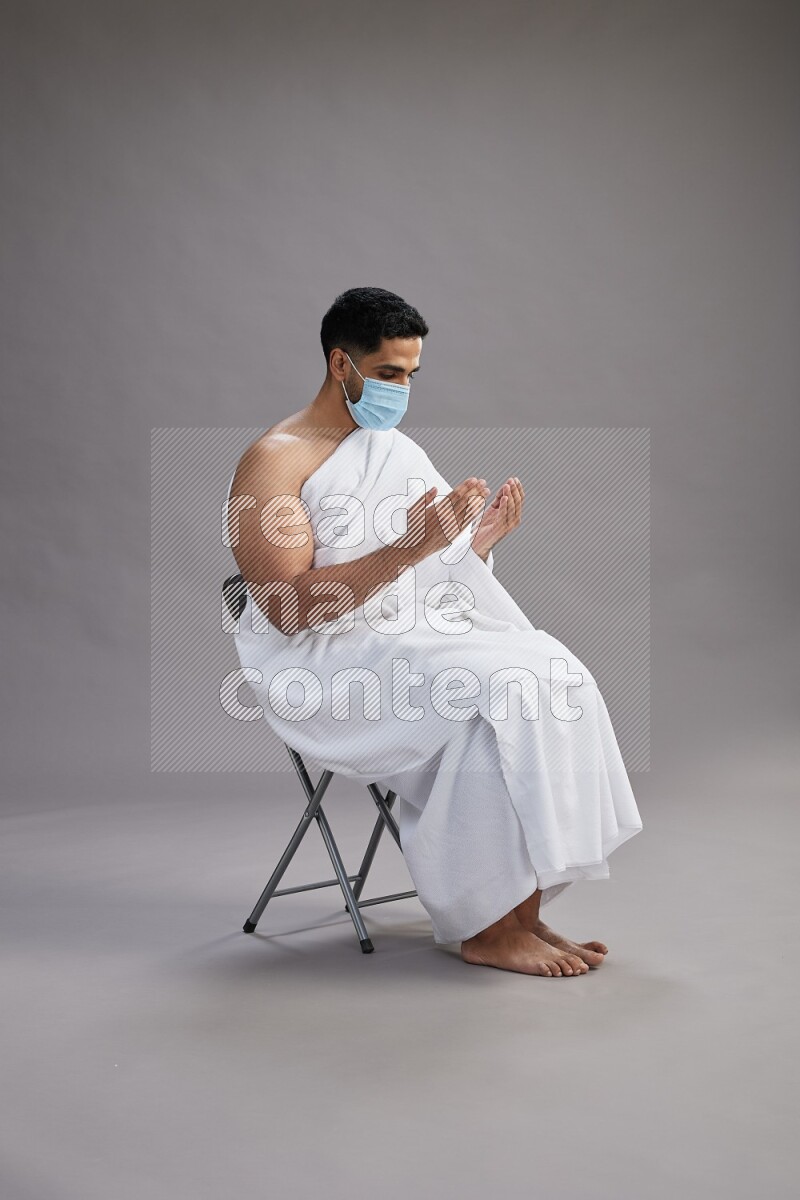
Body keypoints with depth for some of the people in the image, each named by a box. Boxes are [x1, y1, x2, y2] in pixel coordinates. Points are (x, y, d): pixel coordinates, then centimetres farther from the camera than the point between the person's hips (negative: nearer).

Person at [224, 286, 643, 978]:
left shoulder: (401, 449, 18)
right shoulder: (274, 461, -6)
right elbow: (288, 609, -18)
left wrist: (483, 538, -3)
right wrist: (409, 548, -26)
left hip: (418, 641, 7)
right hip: (326, 666, -7)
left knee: (551, 673, -19)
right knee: (499, 693, -28)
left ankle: (524, 913, -14)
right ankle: (488, 930, -16)